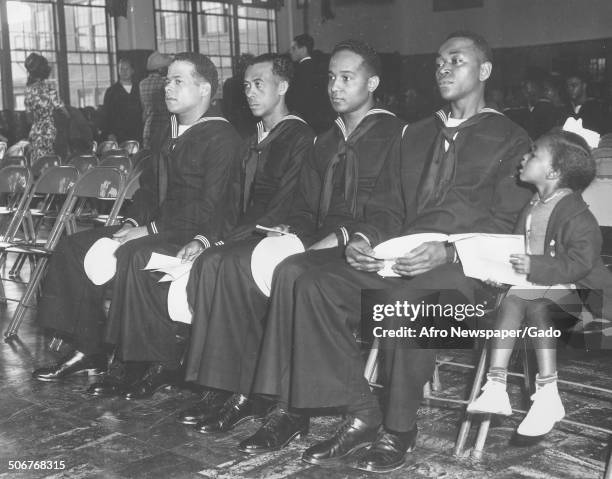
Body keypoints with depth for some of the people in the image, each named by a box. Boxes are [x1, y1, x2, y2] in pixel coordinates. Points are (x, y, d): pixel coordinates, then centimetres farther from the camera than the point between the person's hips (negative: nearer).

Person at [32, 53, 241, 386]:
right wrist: (134, 221, 3)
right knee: (74, 248, -1)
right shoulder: (169, 130, 16)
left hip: (195, 232, -9)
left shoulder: (221, 136, -12)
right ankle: (88, 349, 1)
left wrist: (153, 229, -20)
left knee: (129, 255, -33)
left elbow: (209, 205, -20)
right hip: (156, 225, 9)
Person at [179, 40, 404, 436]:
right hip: (318, 243, 7)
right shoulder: (326, 141, 24)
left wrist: (341, 237, -18)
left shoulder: (395, 135, 0)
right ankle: (242, 392, -16)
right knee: (238, 264, -17)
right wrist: (293, 229, 0)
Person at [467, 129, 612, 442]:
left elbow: (581, 261, -21)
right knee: (510, 299, -22)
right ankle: (496, 388, -30)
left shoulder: (576, 215, -12)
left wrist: (535, 267, -27)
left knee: (535, 307, -33)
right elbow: (518, 249, 22)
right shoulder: (532, 209, 13)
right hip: (536, 287, 7)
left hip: (574, 290, -7)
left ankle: (548, 398, -27)